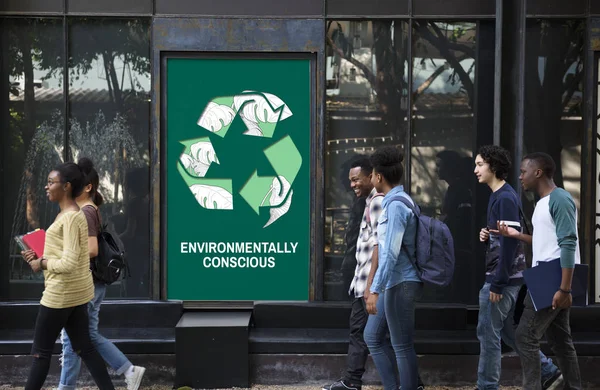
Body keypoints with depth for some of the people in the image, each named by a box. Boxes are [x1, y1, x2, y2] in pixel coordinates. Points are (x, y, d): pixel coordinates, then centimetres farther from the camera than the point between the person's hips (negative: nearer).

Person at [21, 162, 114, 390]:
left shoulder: (70, 218, -19)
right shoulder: (70, 215, 12)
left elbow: (68, 263, -24)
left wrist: (41, 263, -11)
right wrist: (40, 256, 7)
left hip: (61, 293, -10)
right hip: (76, 291, 10)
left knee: (41, 351, 2)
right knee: (84, 348, 11)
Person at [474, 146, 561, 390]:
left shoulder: (505, 198, -16)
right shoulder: (501, 195, 14)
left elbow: (510, 242, -21)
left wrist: (497, 283, -21)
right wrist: (487, 237, 1)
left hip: (503, 278, -10)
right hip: (508, 277, 10)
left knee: (488, 333, -3)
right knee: (508, 331, 16)